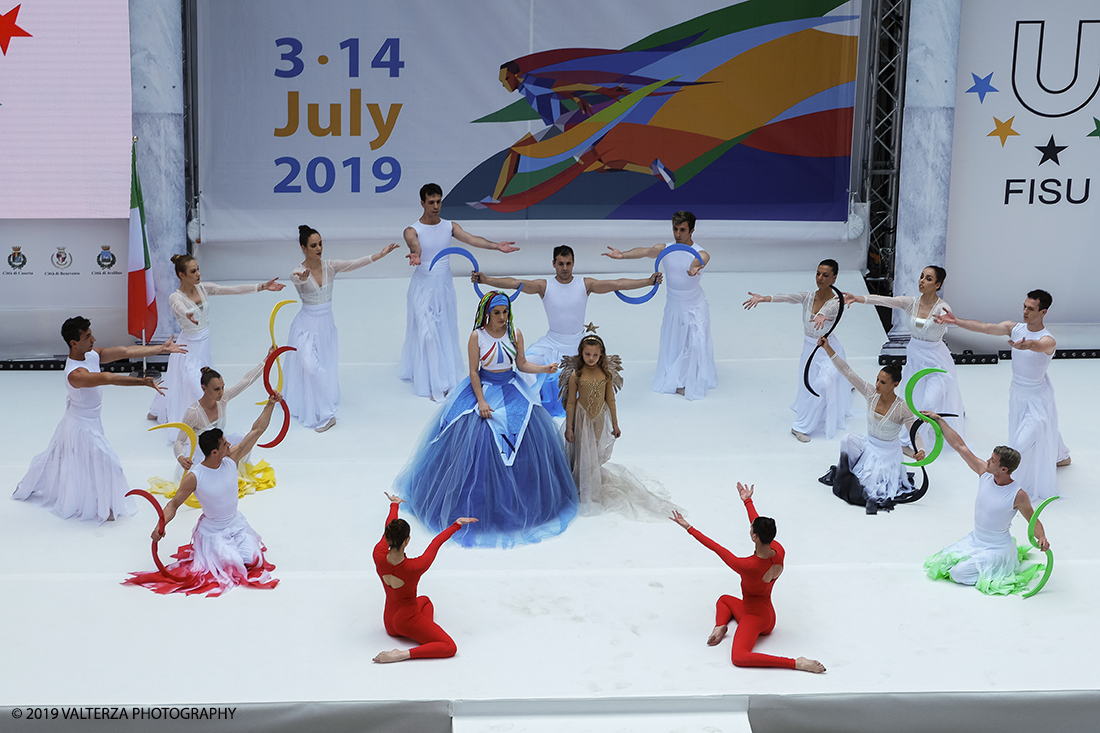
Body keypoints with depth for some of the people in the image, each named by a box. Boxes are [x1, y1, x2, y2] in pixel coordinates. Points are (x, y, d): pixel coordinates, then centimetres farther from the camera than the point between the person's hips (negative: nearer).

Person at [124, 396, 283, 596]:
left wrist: (270, 405, -7)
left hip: (236, 523, 4)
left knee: (253, 560, -12)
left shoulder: (231, 459, -11)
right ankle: (211, 548, 11)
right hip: (212, 530, -4)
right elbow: (174, 504, -16)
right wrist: (161, 524, -33)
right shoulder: (195, 477, -22)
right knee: (231, 563, -22)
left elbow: (256, 430, -5)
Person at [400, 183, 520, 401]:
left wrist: (495, 245, -31)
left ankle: (446, 378, 24)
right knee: (427, 333, -6)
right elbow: (415, 246, -33)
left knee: (446, 332, 11)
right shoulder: (412, 230, -11)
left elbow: (471, 239, -15)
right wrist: (414, 255, -58)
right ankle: (434, 384, 0)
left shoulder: (449, 226, 0)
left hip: (445, 285, 4)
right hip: (423, 286, -4)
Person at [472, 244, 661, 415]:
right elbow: (515, 283, -22)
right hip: (552, 343, -1)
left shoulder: (585, 285, -9)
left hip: (578, 345, 1)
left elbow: (617, 284, -15)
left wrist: (648, 281, -24)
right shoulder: (544, 286, -11)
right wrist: (486, 280, -35)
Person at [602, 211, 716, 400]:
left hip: (695, 307, -4)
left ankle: (693, 383, 12)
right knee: (671, 343, 14)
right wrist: (623, 255, -49)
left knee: (695, 344, -3)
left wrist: (695, 266, -72)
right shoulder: (665, 249, -10)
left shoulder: (700, 253, -20)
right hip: (673, 306, 4)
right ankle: (674, 380, 32)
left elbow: (701, 259, -45)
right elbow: (645, 251, -29)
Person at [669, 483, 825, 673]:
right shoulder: (779, 552, -15)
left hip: (755, 617, -9)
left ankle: (795, 663, -28)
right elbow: (761, 527, 4)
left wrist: (689, 528, -9)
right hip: (767, 615, 9)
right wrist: (747, 501, 20)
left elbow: (717, 548, -20)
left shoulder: (748, 566, -33)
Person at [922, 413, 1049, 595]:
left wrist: (1042, 538, -32)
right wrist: (940, 421, -3)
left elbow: (1033, 521, -10)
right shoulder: (984, 473, -9)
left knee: (958, 573, -19)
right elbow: (959, 446, -4)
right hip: (975, 540, 7)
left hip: (997, 549, -6)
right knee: (943, 564, 1)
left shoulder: (1018, 496, -23)